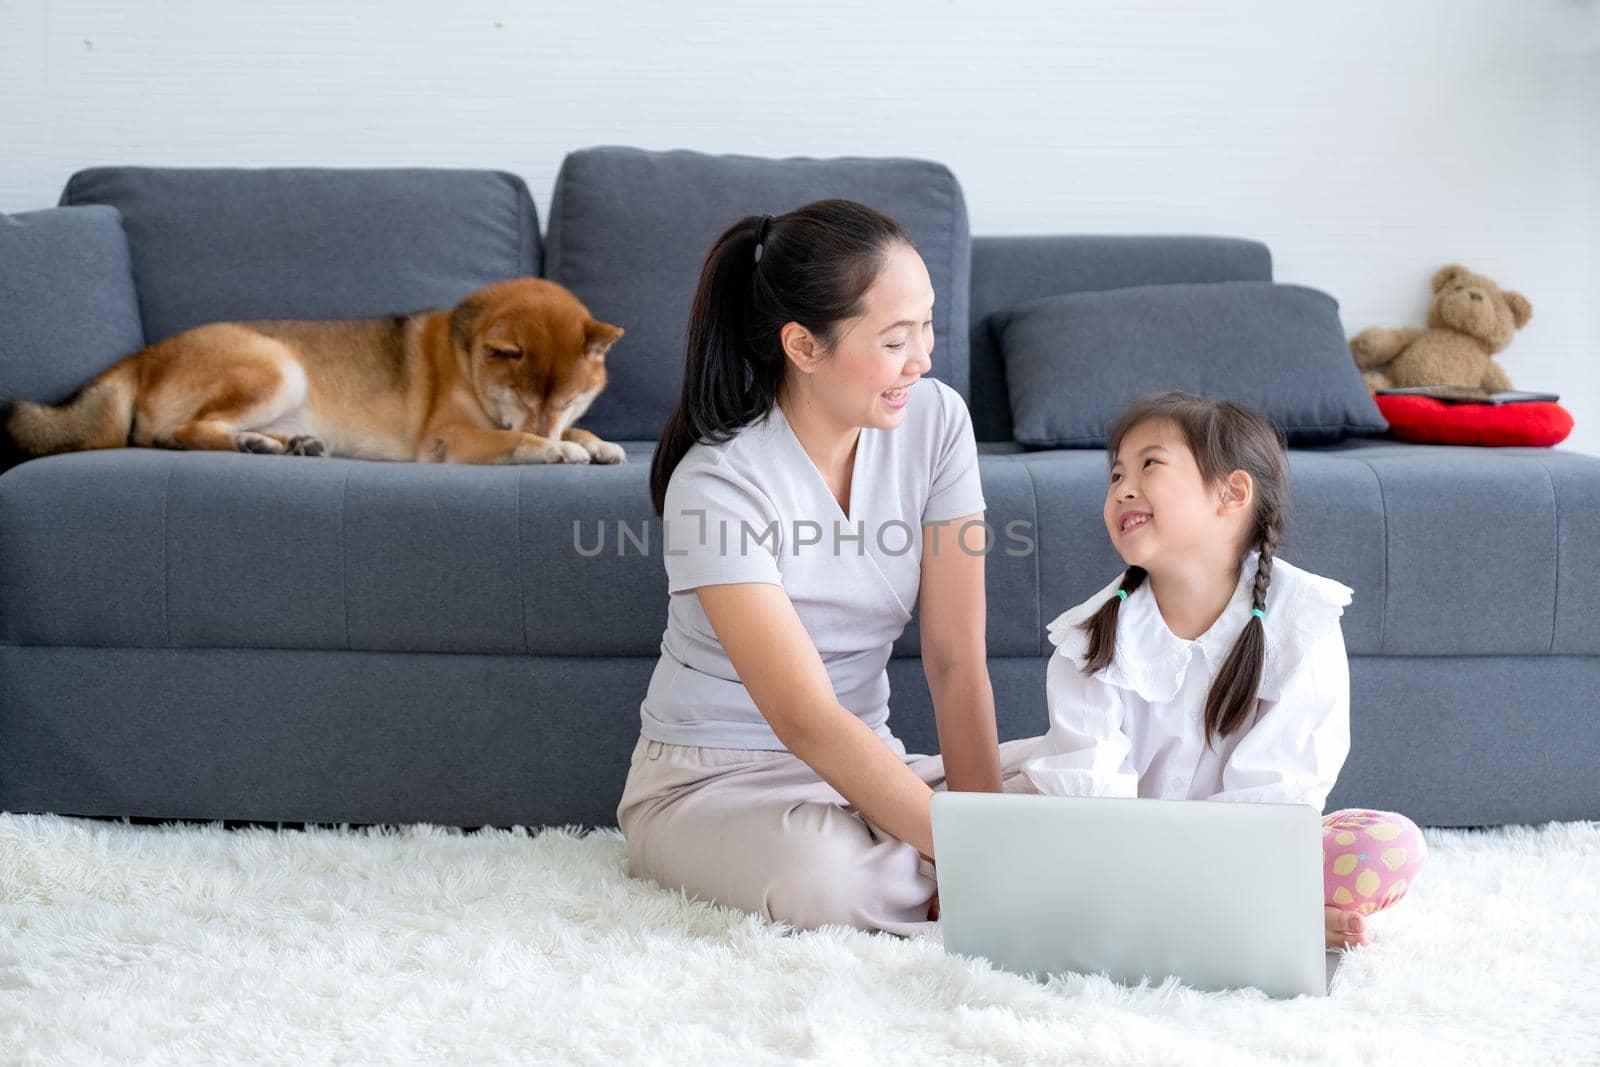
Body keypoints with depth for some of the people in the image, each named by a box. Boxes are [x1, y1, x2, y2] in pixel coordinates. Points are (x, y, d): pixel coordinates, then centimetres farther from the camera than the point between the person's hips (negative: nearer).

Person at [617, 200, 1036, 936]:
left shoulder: (934, 420, -7)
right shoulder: (716, 487, -22)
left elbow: (956, 661, -9)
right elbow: (806, 721, -28)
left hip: (865, 768, 5)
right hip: (714, 783, -4)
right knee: (822, 873, -38)